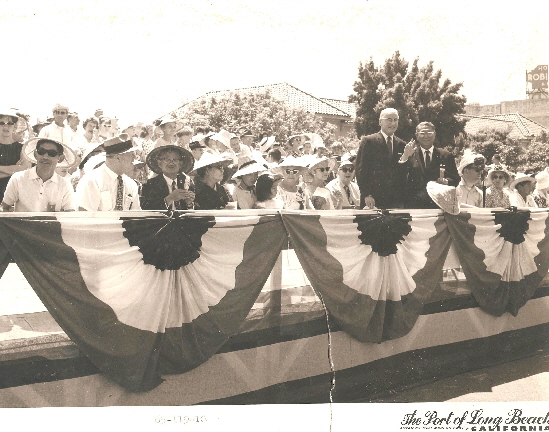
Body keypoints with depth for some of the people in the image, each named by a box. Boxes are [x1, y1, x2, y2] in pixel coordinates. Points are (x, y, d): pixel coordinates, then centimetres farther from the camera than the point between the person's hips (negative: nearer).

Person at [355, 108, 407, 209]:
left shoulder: (401, 145, 14)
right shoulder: (368, 141, 0)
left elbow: (404, 172, 17)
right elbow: (360, 169, -5)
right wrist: (366, 194, -12)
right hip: (373, 199, -4)